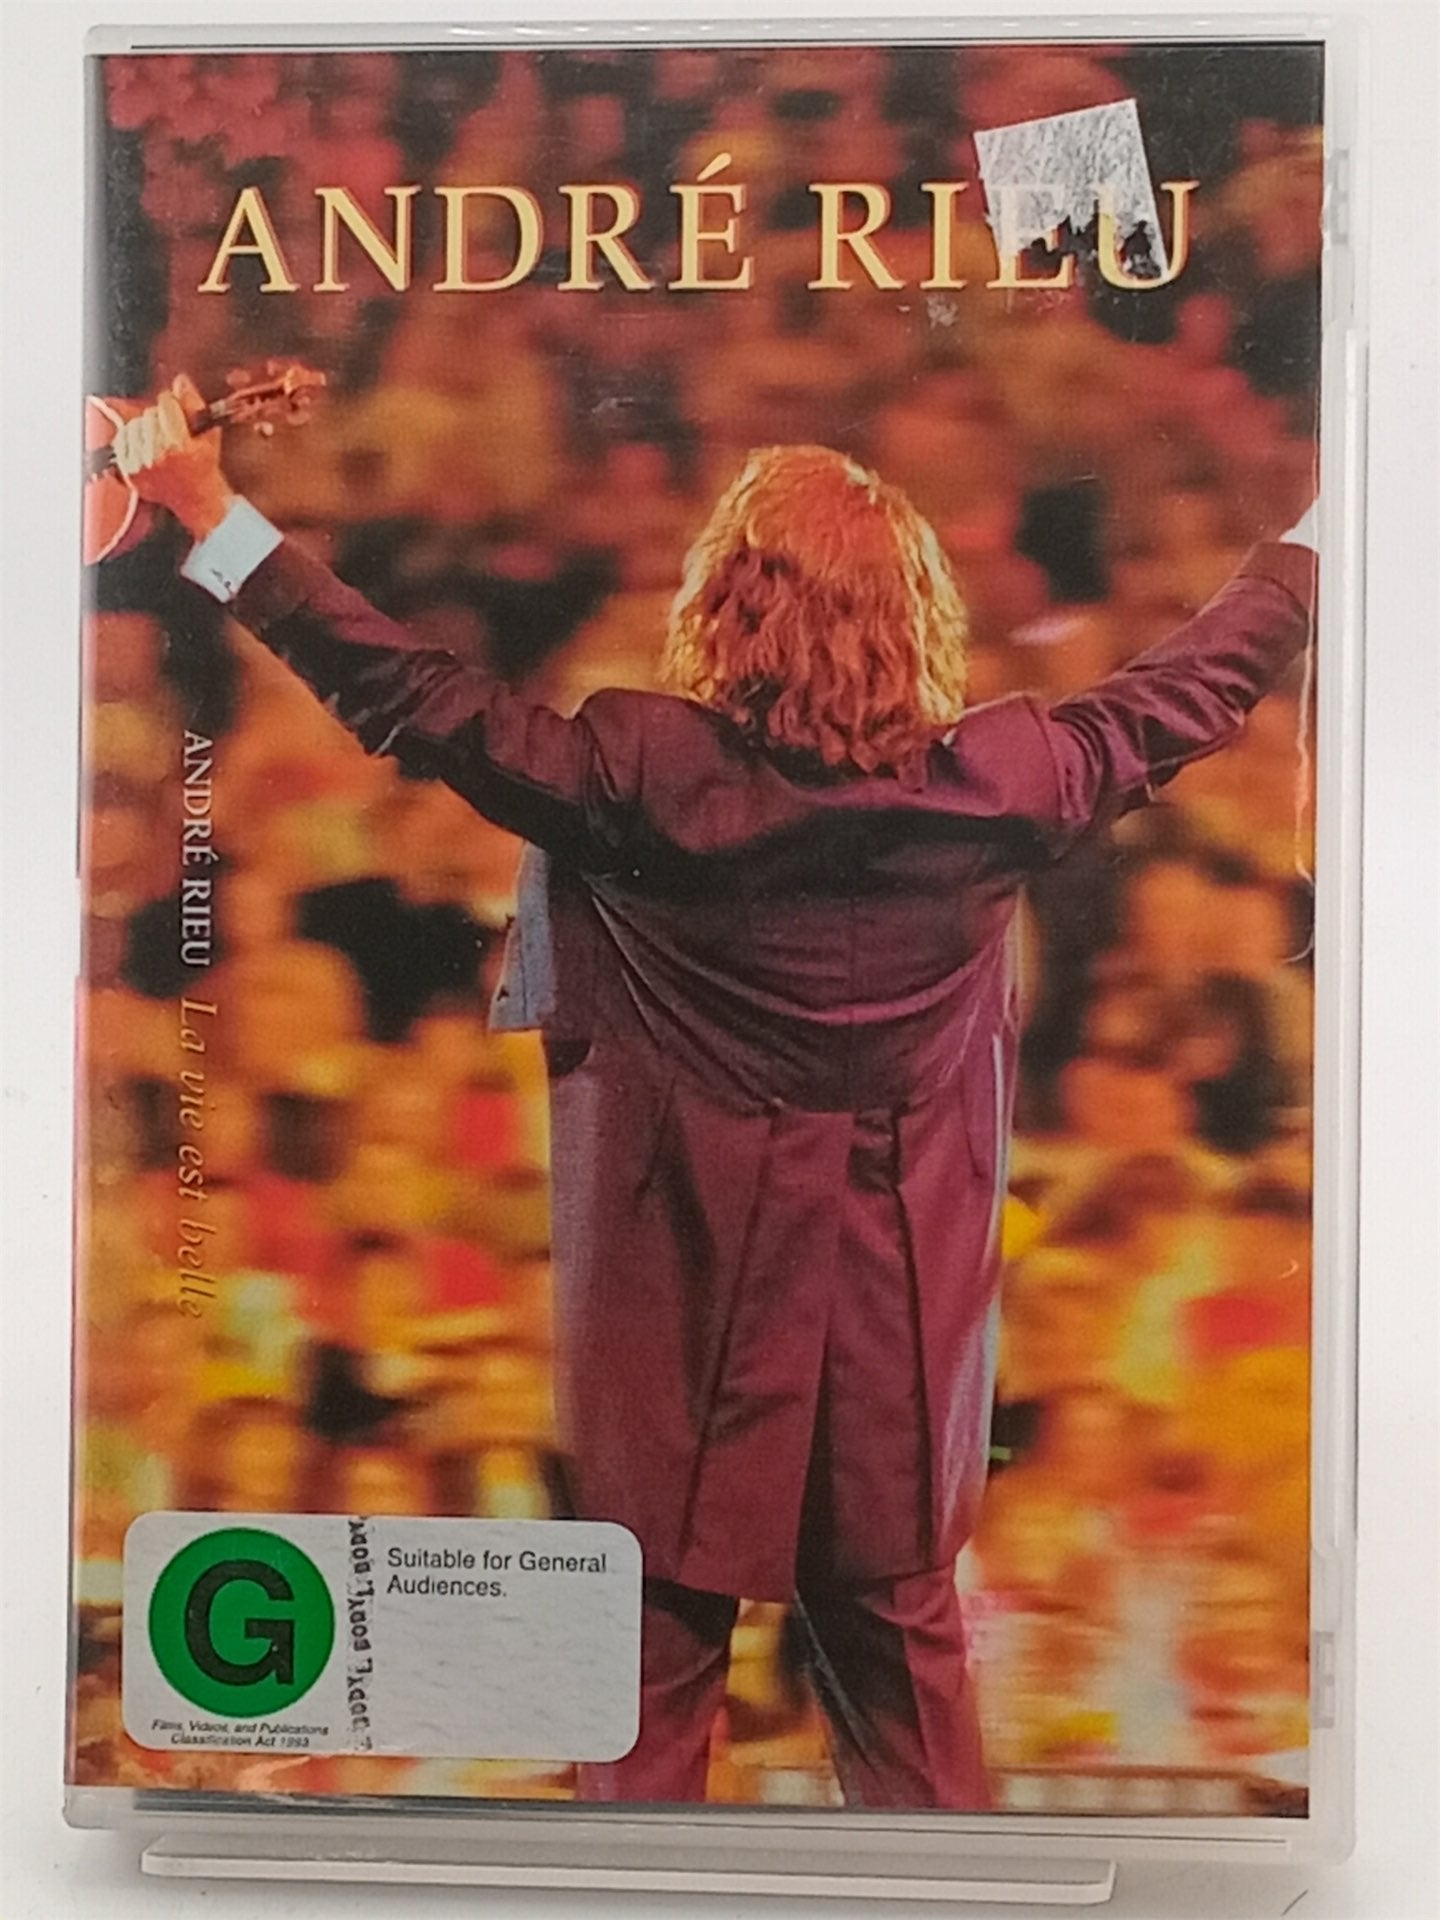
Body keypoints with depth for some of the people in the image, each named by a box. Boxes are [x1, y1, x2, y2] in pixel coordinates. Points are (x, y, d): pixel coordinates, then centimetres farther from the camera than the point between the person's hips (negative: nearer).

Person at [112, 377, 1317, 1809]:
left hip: (683, 1307, -2)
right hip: (906, 1310, 2)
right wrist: (1315, 542, 24)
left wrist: (212, 513, -1)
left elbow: (411, 697, -10)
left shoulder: (643, 776, -16)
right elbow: (1190, 690, 7)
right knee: (903, 1647, 19)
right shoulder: (993, 785, -9)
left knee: (656, 1651, 14)